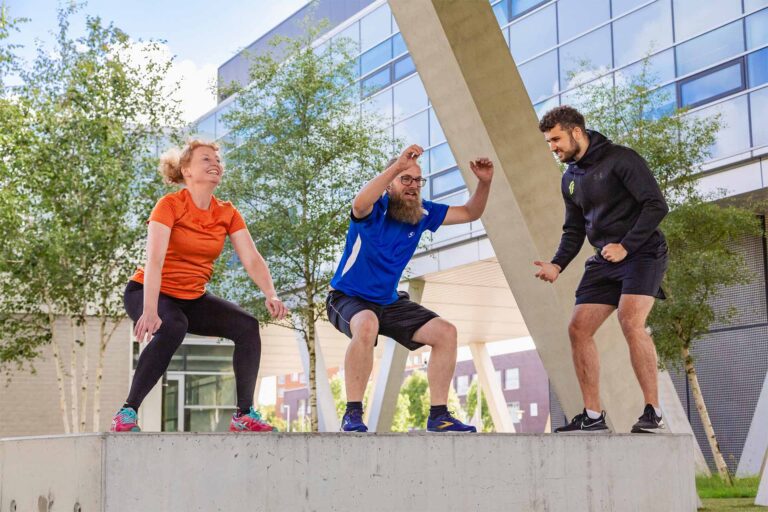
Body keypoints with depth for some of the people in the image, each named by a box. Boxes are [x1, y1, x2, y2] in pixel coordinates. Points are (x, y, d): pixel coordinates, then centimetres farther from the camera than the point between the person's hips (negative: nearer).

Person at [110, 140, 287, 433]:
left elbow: (252, 259, -8)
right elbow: (154, 261, -28)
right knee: (172, 328, -36)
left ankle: (245, 415, -4)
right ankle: (126, 413, -28)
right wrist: (150, 311, -41)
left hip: (193, 298, 6)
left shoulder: (227, 214, 0)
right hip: (148, 292, -6)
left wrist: (270, 294, -27)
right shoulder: (170, 205, -16)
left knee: (247, 326, -13)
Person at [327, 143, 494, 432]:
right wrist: (398, 165, -49)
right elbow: (359, 204, -44)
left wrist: (484, 182, -12)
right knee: (366, 326, -39)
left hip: (389, 302, 7)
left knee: (446, 333, -5)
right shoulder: (375, 209, -17)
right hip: (348, 298, -6)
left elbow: (470, 213, 7)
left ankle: (438, 416, 2)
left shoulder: (422, 213, -1)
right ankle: (352, 415, -29)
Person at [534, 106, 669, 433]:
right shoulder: (570, 179, 13)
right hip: (604, 261, 8)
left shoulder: (621, 159, -10)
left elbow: (656, 205, -16)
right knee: (578, 330, -1)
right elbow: (574, 230, 19)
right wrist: (557, 264, 2)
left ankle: (653, 412, -16)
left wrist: (625, 246, -22)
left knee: (631, 322, -26)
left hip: (642, 253, -8)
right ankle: (593, 416, 7)